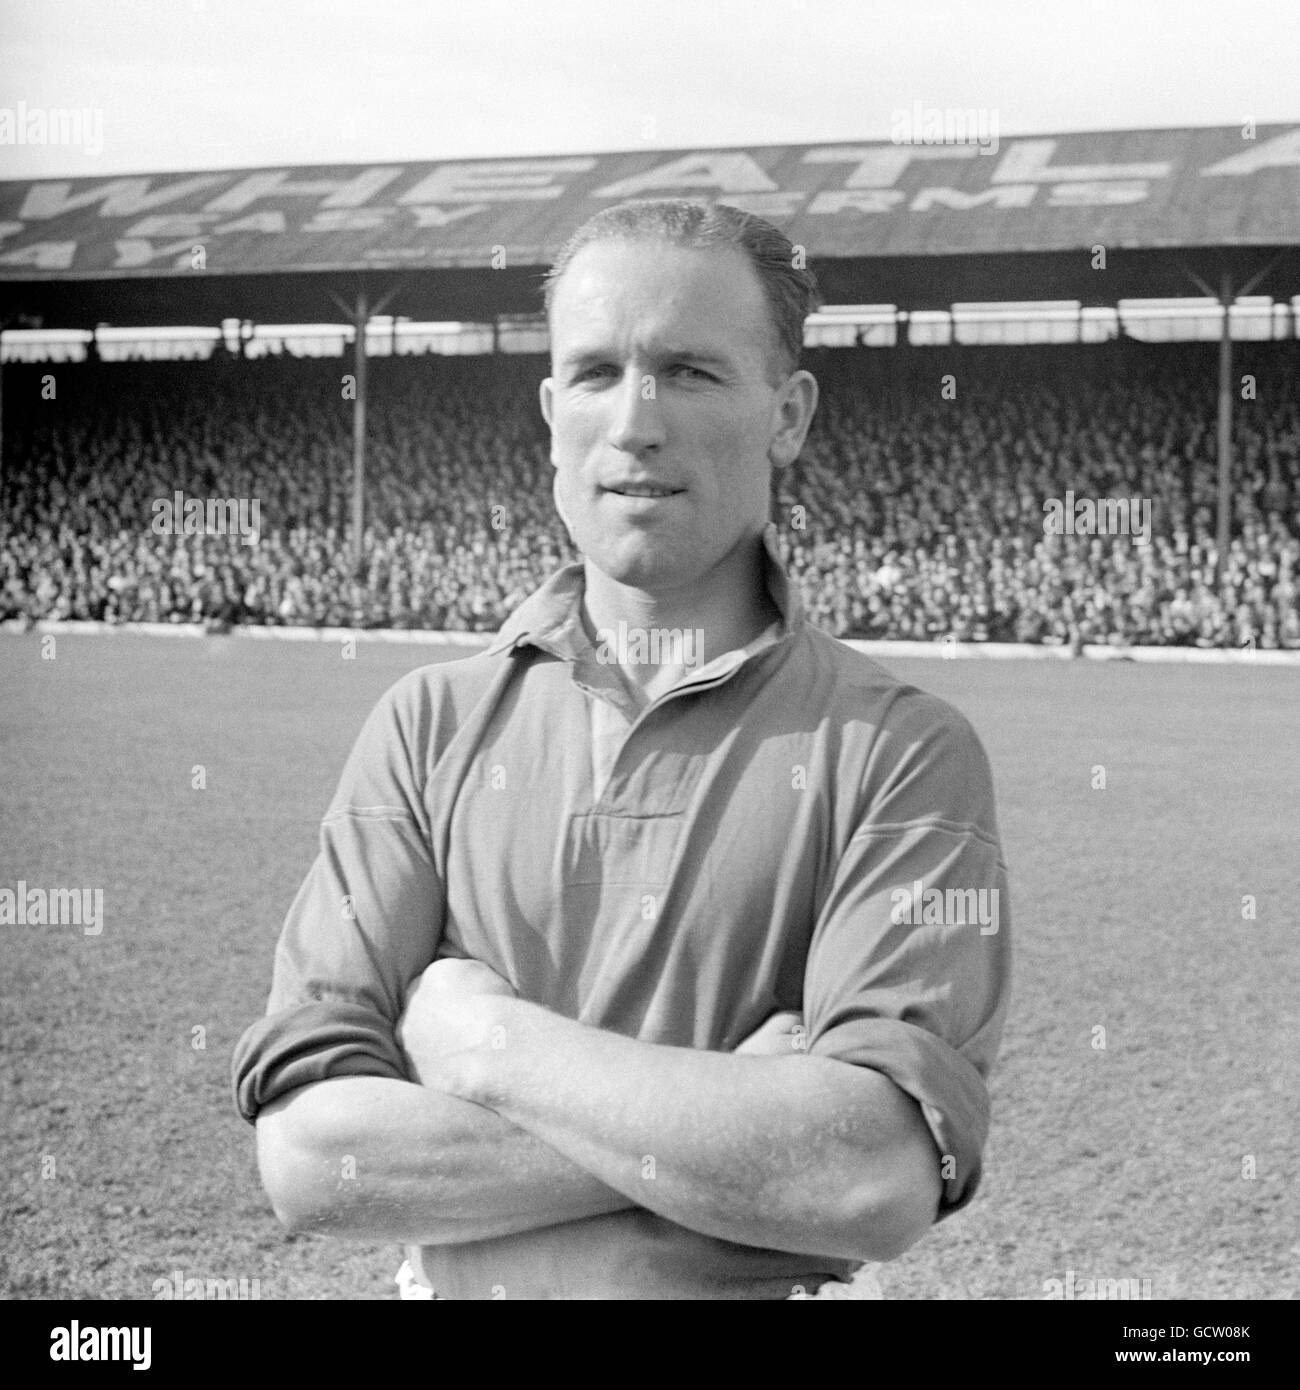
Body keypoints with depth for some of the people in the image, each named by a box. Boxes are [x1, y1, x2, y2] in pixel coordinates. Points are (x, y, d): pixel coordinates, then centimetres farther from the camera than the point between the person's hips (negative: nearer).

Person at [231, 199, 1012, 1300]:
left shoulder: (898, 751, -10)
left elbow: (884, 1187, -22)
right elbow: (309, 1156, -12)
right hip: (457, 1289, 2)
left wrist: (485, 1037, -17)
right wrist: (726, 1120, -20)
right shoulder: (429, 724, -3)